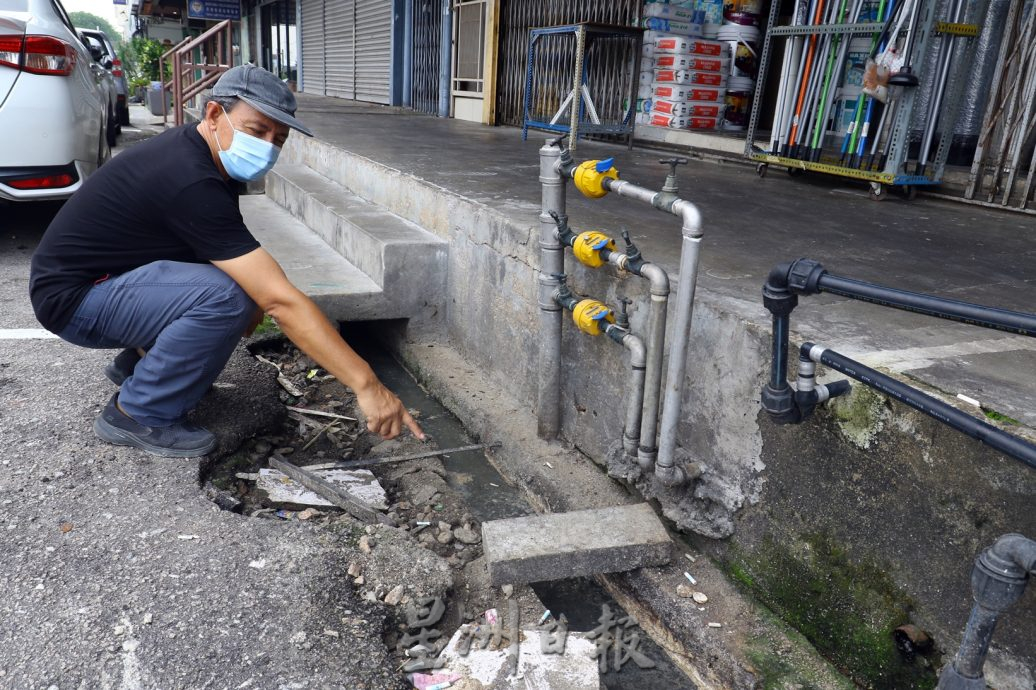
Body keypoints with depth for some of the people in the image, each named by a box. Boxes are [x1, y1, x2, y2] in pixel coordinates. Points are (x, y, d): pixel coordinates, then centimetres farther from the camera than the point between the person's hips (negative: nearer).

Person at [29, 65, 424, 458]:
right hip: (70, 297, -9)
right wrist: (365, 385, -35)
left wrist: (255, 294, -9)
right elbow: (281, 301, -35)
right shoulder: (191, 182, -30)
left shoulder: (190, 147, -1)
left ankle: (136, 363, 15)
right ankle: (137, 415, -11)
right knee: (226, 298, -30)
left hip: (117, 275, 9)